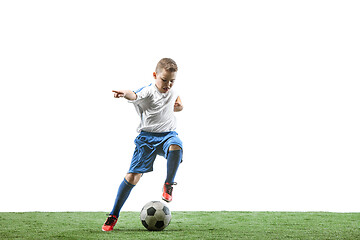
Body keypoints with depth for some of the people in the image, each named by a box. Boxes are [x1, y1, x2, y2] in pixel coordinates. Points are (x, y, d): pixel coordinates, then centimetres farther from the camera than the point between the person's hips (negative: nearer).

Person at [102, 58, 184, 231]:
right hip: (147, 136, -3)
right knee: (132, 176, -8)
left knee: (176, 146, -35)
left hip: (168, 134, 3)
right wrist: (125, 94, -59)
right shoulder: (148, 91, -12)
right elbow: (135, 96, -36)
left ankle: (168, 184, -12)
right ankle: (113, 215, 5)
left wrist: (178, 106, 9)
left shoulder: (172, 93, 9)